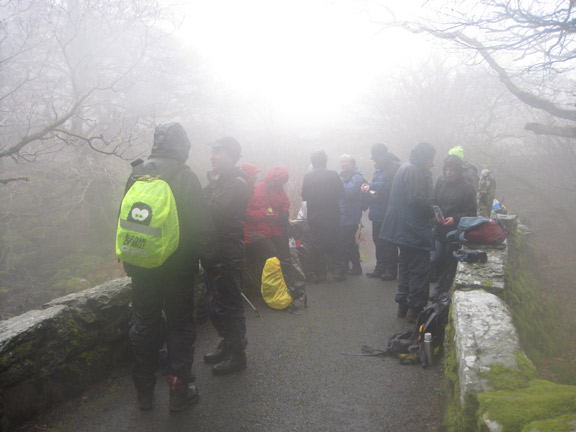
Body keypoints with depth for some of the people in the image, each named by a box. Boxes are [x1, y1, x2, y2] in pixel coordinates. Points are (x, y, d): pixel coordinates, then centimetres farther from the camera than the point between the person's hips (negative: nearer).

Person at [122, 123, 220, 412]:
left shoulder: (137, 174, 5)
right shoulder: (185, 177, -12)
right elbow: (202, 226, -14)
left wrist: (129, 261, 20)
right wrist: (211, 264, -6)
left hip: (142, 267, 4)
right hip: (178, 266, -4)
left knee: (144, 327, 14)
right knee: (180, 327, 8)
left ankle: (144, 392, 24)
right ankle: (179, 391, 15)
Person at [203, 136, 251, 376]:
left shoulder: (237, 184, -14)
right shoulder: (216, 180, 15)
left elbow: (215, 212, -24)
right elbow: (207, 211, 12)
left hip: (228, 254, -9)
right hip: (214, 251, 9)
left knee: (229, 304, 0)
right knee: (216, 302, 18)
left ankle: (237, 354, 13)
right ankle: (227, 345, 34)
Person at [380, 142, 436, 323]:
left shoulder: (404, 168, 16)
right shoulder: (415, 172, -15)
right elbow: (418, 200, -24)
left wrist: (431, 211, 13)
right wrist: (433, 213, -9)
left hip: (402, 229, 10)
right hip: (415, 230, -10)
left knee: (405, 265, 17)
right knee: (419, 269, -2)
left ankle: (403, 305, 24)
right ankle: (415, 308, 2)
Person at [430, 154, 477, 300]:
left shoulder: (466, 187, -8)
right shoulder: (441, 182, 4)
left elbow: (471, 212, -5)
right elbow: (434, 202, 12)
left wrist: (455, 219, -19)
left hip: (456, 233, -3)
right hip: (440, 230, 4)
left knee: (449, 264, 5)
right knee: (435, 261, 3)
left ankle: (440, 290, 21)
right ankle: (442, 287, 27)